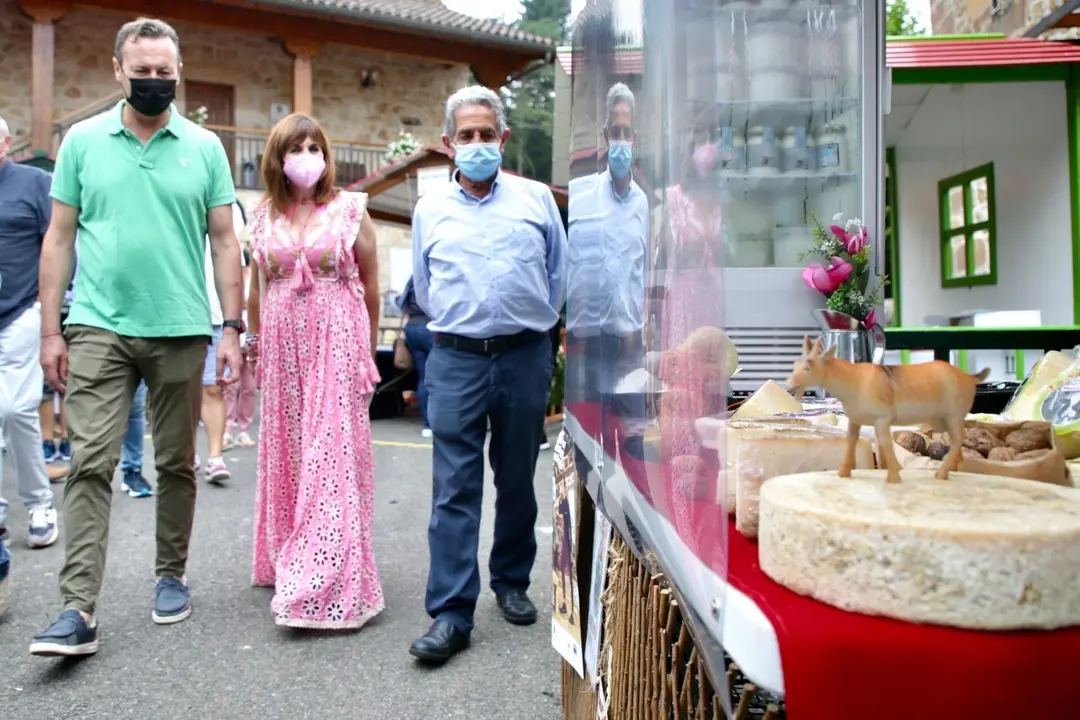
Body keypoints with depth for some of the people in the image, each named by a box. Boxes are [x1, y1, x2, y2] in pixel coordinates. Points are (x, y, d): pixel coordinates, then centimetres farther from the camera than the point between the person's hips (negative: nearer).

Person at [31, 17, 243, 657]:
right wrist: (50, 331, 1)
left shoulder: (205, 147, 5)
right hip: (98, 327, 0)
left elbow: (224, 241, 5)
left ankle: (171, 575, 26)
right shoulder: (83, 140, 6)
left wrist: (233, 329, -2)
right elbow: (59, 238, 6)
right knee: (90, 464, -5)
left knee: (177, 464, 10)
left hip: (181, 331, 0)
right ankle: (80, 610, 0)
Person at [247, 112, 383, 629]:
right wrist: (256, 345, 15)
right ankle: (284, 562, 26)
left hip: (336, 342, -3)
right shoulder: (264, 216, 10)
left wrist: (367, 347, 6)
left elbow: (370, 284, 4)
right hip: (282, 346, 4)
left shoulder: (349, 209, 1)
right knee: (283, 452, 9)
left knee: (330, 456, -6)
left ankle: (325, 585, -1)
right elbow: (257, 288, 16)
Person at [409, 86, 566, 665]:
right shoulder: (430, 209, 11)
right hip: (456, 360, 0)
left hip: (525, 356, 0)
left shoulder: (536, 198, 8)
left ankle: (512, 584, 29)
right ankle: (451, 613, 1)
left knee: (517, 481, 11)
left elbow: (558, 274, 14)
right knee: (454, 488, -4)